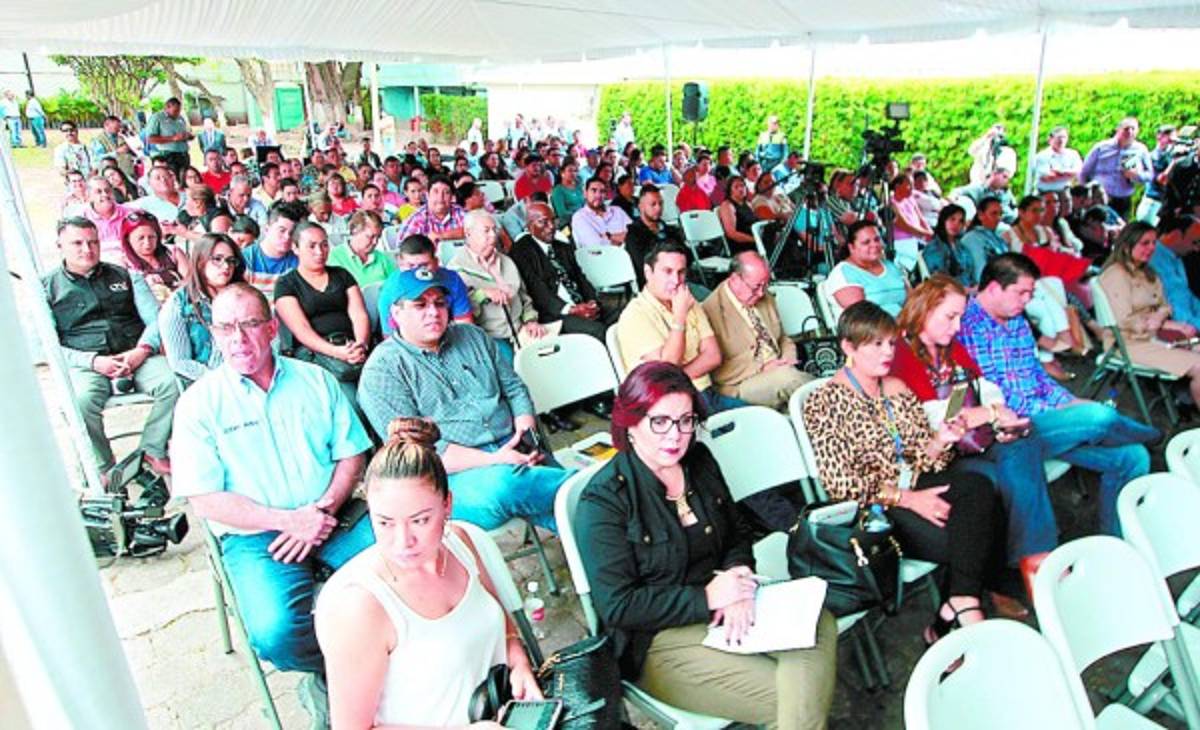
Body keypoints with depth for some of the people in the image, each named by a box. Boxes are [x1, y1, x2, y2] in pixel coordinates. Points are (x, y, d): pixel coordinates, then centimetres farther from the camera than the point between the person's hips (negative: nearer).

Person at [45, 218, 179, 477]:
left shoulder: (125, 276, 18)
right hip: (85, 366, -2)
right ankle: (103, 469, -14)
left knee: (173, 383, -29)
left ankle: (152, 449, -9)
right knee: (81, 400, -36)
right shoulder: (47, 288, 11)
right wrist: (93, 361, -14)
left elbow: (156, 319, 10)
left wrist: (141, 351, -10)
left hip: (136, 356, 2)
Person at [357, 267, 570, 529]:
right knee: (504, 483, -36)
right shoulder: (381, 370, -1)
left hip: (511, 456, 5)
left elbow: (514, 389, 20)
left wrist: (525, 430, -2)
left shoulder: (473, 337, 18)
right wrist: (491, 461, -18)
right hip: (454, 475, -5)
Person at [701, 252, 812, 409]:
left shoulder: (766, 299, 16)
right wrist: (762, 368, -16)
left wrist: (787, 360, 4)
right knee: (786, 375, -33)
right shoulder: (711, 310, -9)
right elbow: (716, 370, -12)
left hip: (778, 371, 7)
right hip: (742, 385, -7)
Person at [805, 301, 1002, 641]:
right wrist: (908, 499, -18)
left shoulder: (898, 389, 15)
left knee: (978, 486, -24)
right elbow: (839, 483, -14)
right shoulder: (825, 402, -7)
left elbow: (919, 458, 15)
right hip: (870, 509, -6)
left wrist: (940, 440, -7)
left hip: (914, 487, 7)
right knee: (969, 539, -24)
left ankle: (960, 606, -26)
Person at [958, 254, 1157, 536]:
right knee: (1098, 415, -25)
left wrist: (1071, 402, 4)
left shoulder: (1019, 323, 17)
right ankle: (1149, 434, 13)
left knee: (1133, 456, 0)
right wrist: (1053, 411, -15)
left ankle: (1116, 541, 16)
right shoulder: (968, 327, -14)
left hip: (1040, 418, 9)